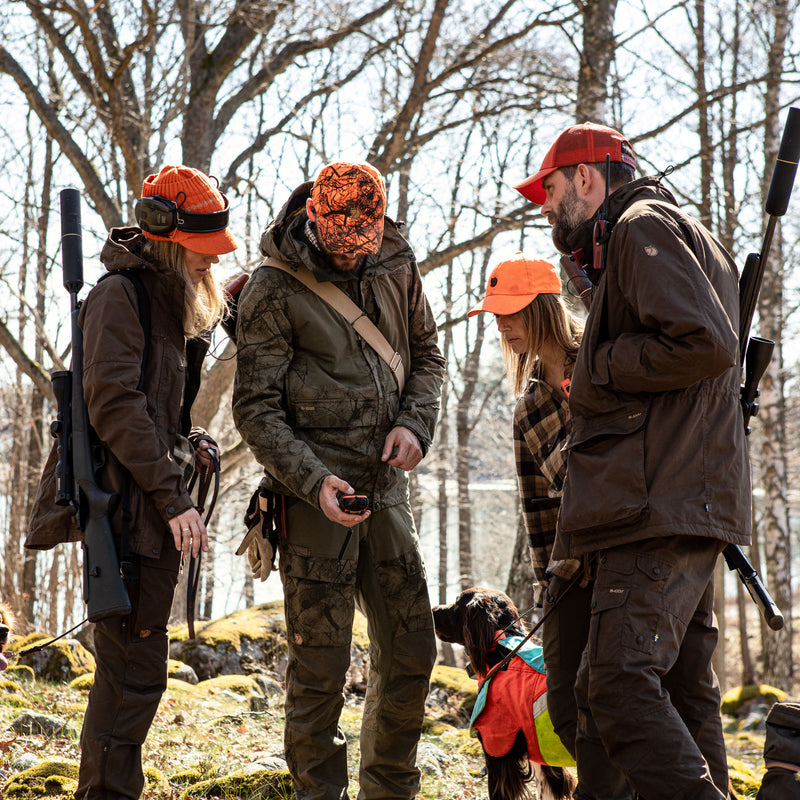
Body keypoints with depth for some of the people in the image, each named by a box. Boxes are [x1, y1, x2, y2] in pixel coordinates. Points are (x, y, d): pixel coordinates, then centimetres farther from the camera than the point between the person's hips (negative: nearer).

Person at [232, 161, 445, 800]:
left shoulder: (395, 266, 5)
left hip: (386, 484, 5)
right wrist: (313, 481, -22)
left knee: (411, 650, 9)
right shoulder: (273, 290, -10)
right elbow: (256, 409, -10)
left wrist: (414, 422, -3)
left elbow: (427, 355, 17)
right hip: (316, 493, -5)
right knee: (322, 661, -2)